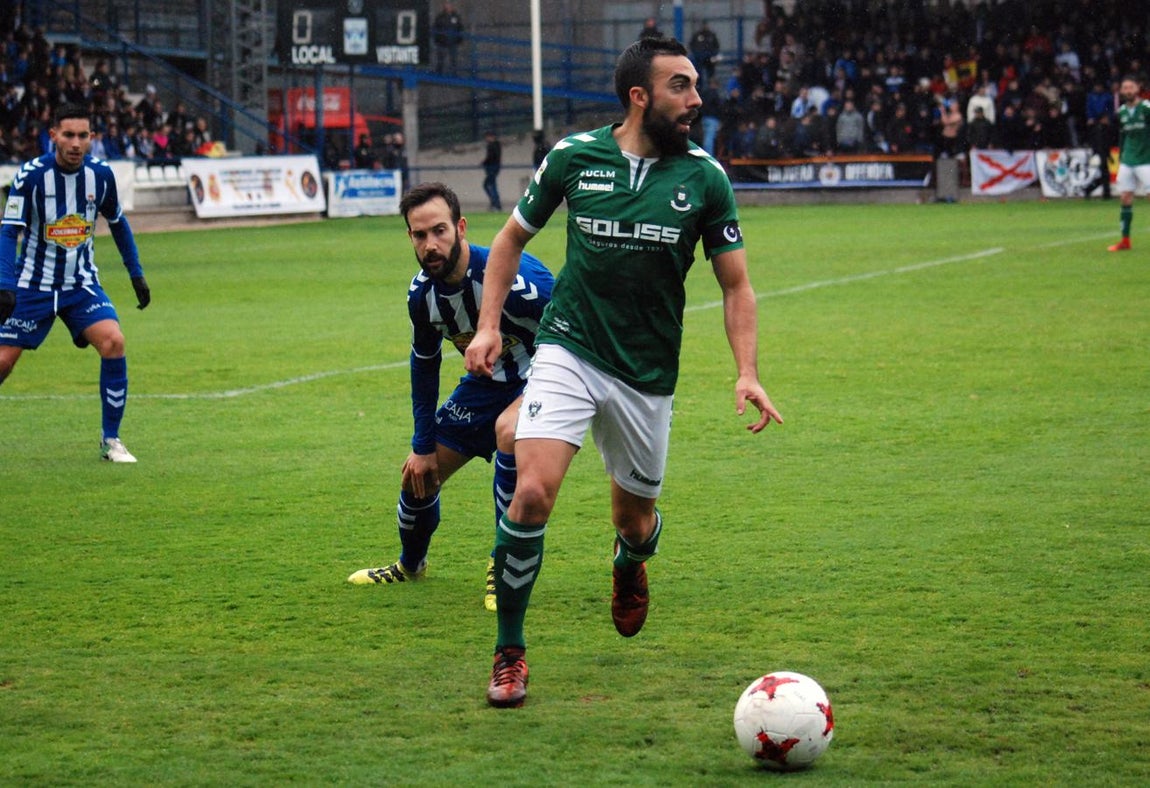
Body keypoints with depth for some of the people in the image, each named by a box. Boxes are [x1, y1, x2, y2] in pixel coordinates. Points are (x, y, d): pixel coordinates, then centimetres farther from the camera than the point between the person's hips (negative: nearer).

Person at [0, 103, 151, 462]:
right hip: (33, 285, -2)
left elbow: (118, 223, 12)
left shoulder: (100, 174, -5)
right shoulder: (31, 175, -15)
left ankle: (111, 440, -9)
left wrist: (136, 274, 12)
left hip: (81, 284, 2)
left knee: (113, 342, -20)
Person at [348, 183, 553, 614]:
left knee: (509, 430, -38)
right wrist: (423, 445, 8)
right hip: (487, 383, 7)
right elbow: (424, 365, 7)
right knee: (419, 475, 10)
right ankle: (410, 565, 44)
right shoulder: (421, 293, -11)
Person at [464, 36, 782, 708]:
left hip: (647, 375, 2)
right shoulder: (574, 158, -4)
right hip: (569, 351, -2)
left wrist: (748, 373, -11)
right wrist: (489, 325, 1)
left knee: (634, 522, 13)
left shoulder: (704, 178, -3)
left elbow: (736, 284, 3)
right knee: (533, 492, -21)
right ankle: (510, 652, -6)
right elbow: (513, 238, 12)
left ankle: (630, 565, 54)